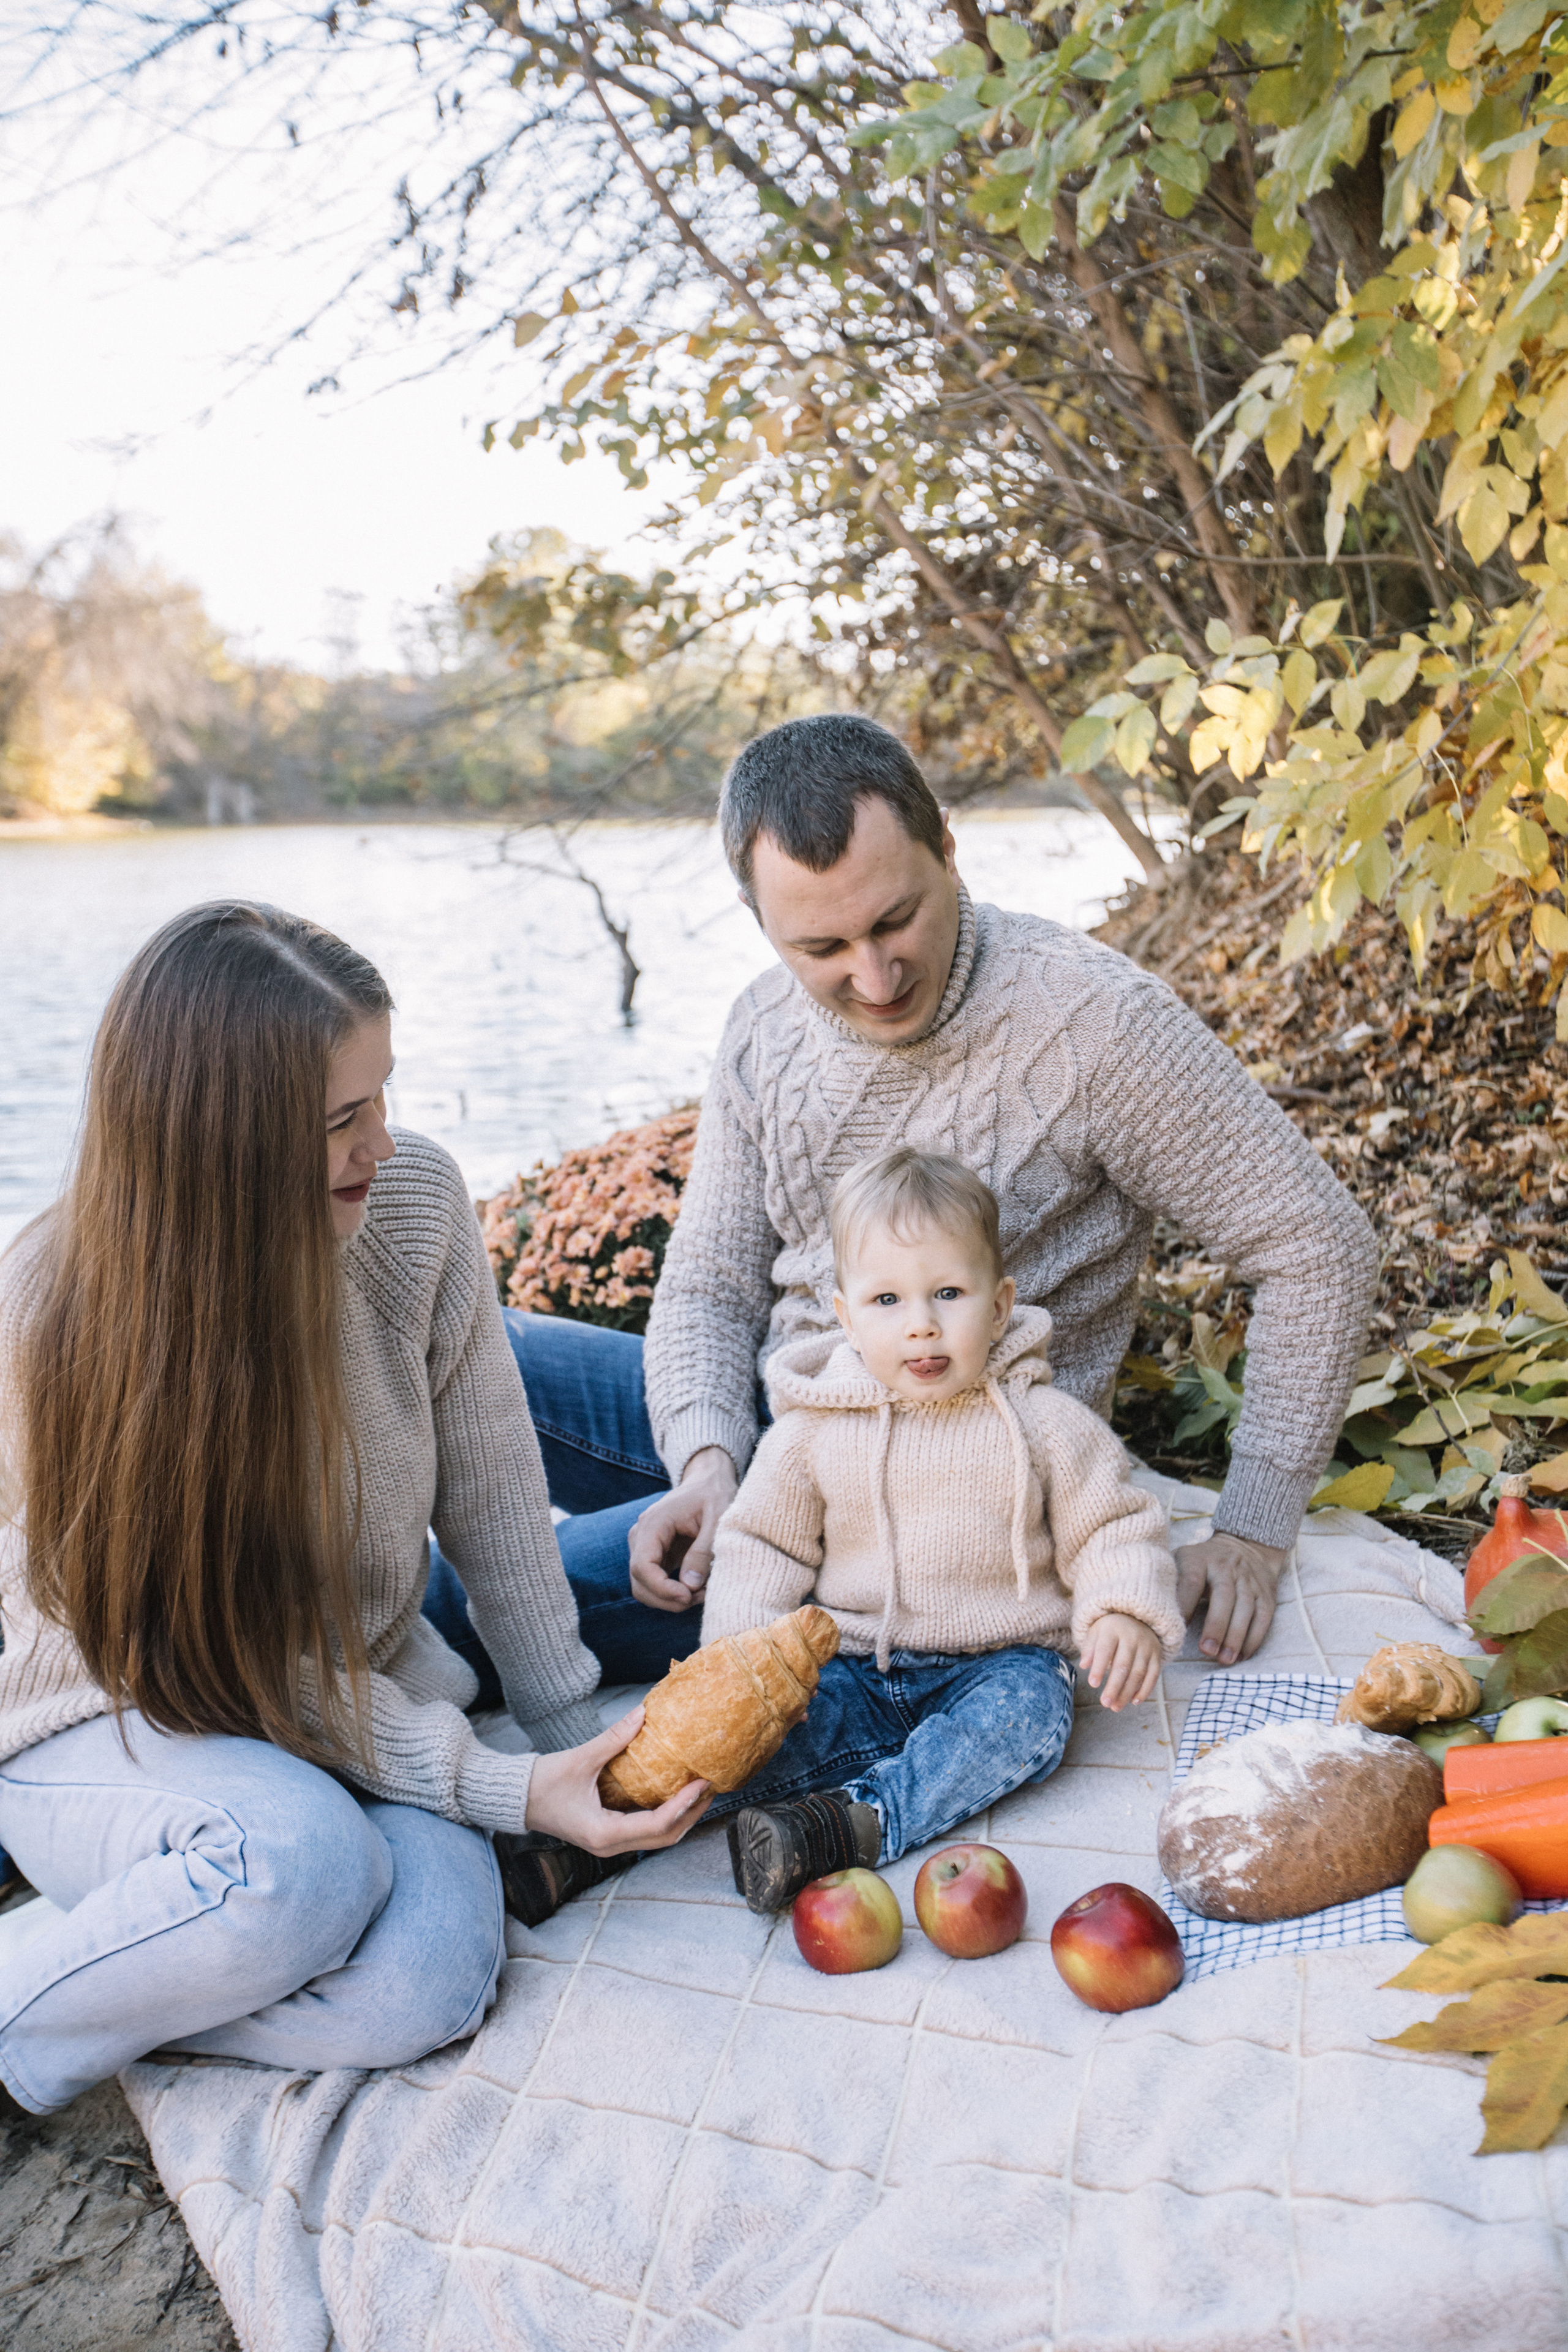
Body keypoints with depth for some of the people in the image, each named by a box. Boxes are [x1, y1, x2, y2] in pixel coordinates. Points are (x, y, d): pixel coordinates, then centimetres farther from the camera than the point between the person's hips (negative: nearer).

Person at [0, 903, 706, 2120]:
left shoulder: (415, 1201, -15)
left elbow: (492, 1492, -4)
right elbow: (236, 1656, -20)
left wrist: (573, 1741, -3)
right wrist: (502, 1790, -23)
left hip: (370, 1692, 3)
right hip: (119, 1719, -3)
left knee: (422, 1993, -24)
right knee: (304, 1865, -35)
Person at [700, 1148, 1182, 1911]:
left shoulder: (1045, 1424, -4)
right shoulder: (814, 1428, -1)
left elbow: (1112, 1530, 2)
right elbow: (761, 1543, 6)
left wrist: (1126, 1616, -18)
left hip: (995, 1661, -1)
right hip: (852, 1668, 2)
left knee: (1029, 1709, -32)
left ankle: (860, 1821, -40)